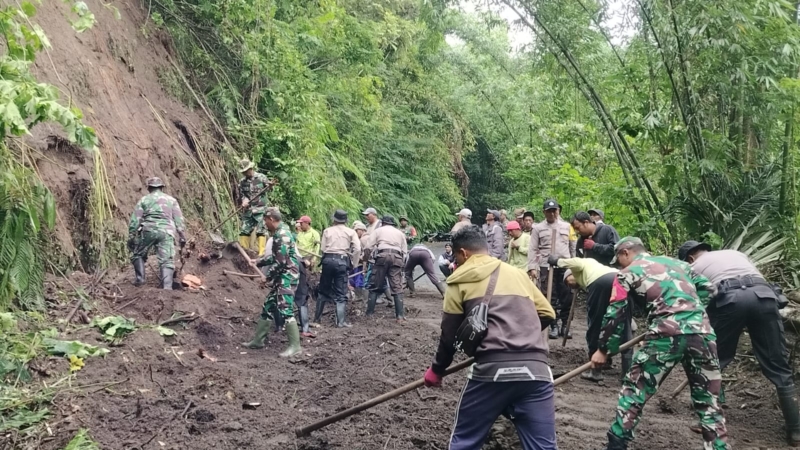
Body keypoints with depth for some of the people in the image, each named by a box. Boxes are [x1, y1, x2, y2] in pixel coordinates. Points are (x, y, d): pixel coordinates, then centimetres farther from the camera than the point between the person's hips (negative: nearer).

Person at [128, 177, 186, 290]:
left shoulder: (144, 200, 16)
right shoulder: (171, 200, 18)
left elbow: (134, 220, 8)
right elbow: (179, 220, 10)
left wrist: (131, 237, 9)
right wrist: (182, 237, 11)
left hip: (148, 231, 0)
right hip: (166, 232, 0)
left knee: (138, 254, 21)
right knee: (167, 261, -3)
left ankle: (140, 278, 12)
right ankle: (167, 286, -17)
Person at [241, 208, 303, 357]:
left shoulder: (281, 235, -19)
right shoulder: (280, 233, 14)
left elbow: (281, 262, -23)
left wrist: (268, 275, -10)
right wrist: (259, 262, 25)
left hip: (287, 277, -11)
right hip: (282, 277, 11)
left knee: (285, 311, -10)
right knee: (268, 308, 15)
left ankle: (295, 346, -4)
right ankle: (258, 340, 24)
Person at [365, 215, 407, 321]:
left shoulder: (379, 230, 18)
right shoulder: (400, 233, 26)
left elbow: (368, 246, 6)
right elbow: (405, 251, 16)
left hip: (382, 255, -2)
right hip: (397, 257, 2)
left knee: (375, 286, 6)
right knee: (397, 287, 2)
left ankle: (369, 313, 5)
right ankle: (400, 315, -4)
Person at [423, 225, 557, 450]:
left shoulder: (461, 280, 11)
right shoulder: (518, 274, 21)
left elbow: (449, 335, 13)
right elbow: (546, 314, 23)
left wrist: (437, 370, 29)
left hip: (492, 369, -3)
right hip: (536, 369, 4)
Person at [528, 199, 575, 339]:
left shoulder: (566, 226, 10)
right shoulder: (538, 228, 3)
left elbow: (572, 247, 14)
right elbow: (533, 249, 0)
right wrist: (532, 267, -9)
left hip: (565, 266, 2)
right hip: (546, 267, -2)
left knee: (566, 297, 5)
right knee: (550, 298, 3)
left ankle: (565, 325, 16)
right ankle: (554, 326, 12)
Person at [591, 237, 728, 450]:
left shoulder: (628, 273, 12)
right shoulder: (677, 262, 26)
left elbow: (615, 314, 9)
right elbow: (708, 288, 23)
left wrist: (602, 349, 17)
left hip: (667, 334, -4)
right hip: (702, 331, 4)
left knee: (634, 390, 11)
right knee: (709, 400, 14)